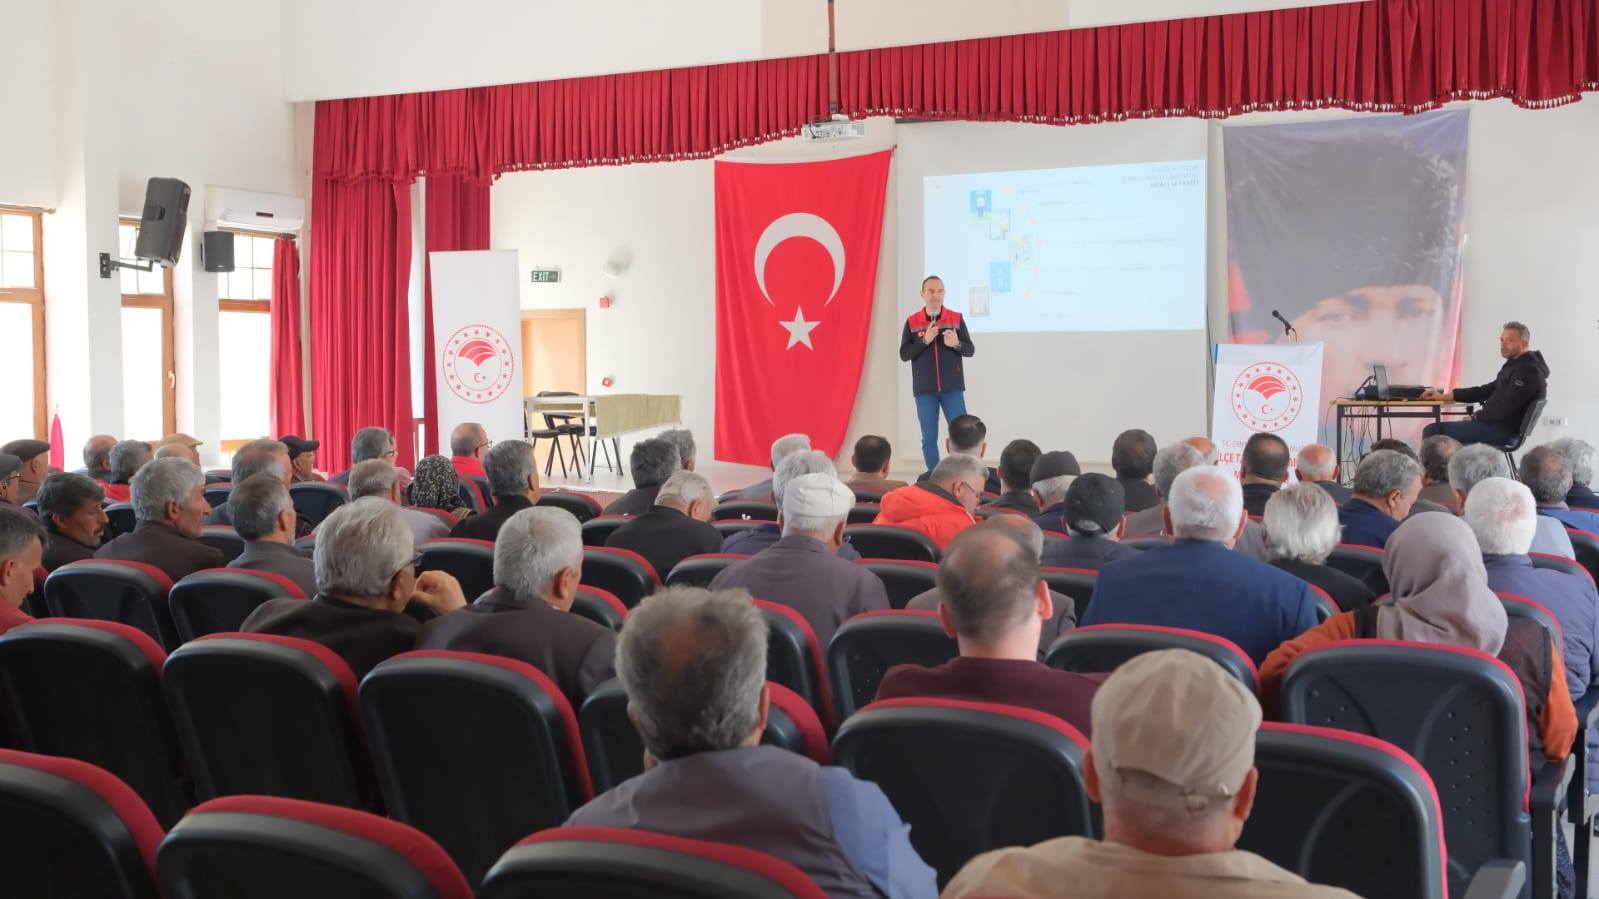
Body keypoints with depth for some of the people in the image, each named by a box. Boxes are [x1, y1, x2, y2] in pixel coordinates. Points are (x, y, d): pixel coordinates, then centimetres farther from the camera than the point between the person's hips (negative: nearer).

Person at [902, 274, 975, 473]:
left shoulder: (956, 319, 3)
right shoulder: (912, 322, 2)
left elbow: (970, 349, 4)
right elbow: (904, 354, -2)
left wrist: (956, 344, -18)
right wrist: (925, 340, -16)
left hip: (952, 388, 0)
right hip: (924, 390, 0)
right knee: (929, 438, 2)